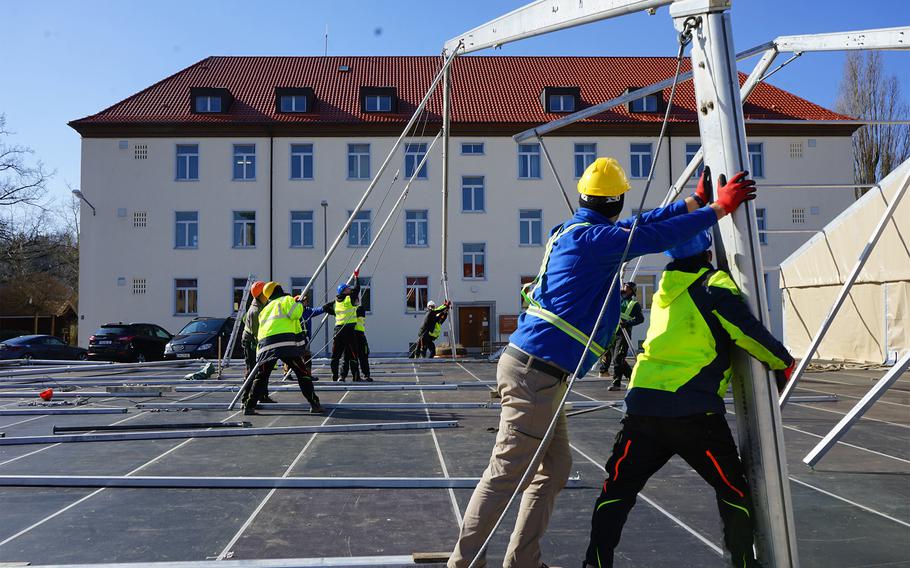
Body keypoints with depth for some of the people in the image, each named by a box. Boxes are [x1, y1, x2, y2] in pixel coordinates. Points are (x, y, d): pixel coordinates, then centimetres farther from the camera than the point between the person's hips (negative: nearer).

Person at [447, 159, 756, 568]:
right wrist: (719, 208, -2)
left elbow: (641, 223, 23)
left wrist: (695, 201, 27)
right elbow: (657, 235, -14)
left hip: (536, 370, 10)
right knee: (505, 476, -3)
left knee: (555, 468, 15)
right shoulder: (592, 237, -12)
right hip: (535, 373, -10)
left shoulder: (572, 231, 15)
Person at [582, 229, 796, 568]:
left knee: (617, 490, 14)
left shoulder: (665, 289, 18)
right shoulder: (714, 284, 0)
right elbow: (748, 332, -7)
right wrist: (783, 362, 9)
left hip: (642, 404, 5)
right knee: (734, 491, 12)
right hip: (692, 411, -5)